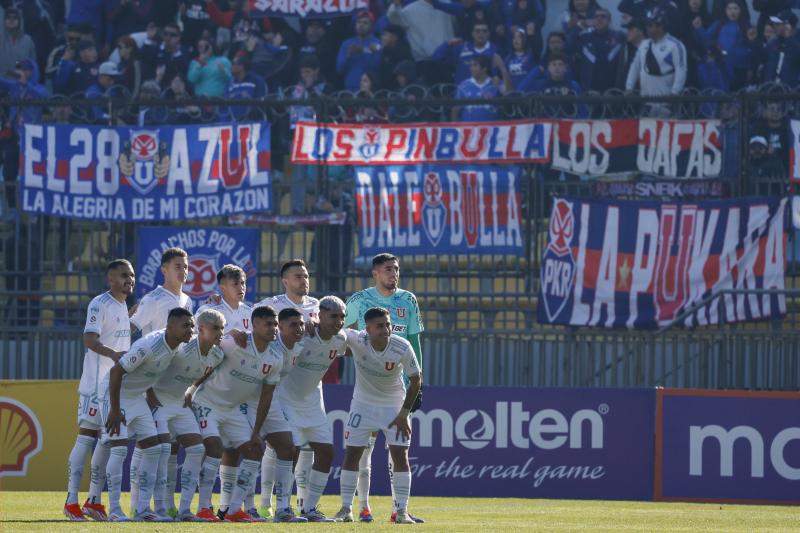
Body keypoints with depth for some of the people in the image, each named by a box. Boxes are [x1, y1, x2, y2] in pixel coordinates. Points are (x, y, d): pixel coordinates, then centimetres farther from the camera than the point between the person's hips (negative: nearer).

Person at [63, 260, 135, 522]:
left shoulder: (124, 306, 17)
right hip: (96, 385, -9)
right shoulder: (100, 304, -11)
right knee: (86, 438, -10)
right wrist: (112, 354, -39)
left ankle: (94, 501, 15)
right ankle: (71, 501, -10)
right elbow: (90, 340, -24)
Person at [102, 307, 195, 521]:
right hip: (116, 394, -9)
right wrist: (115, 410, -29)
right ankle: (114, 510, -9)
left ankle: (142, 509, 6)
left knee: (153, 449, 3)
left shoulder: (176, 346, -4)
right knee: (119, 449, -15)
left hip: (137, 397, 9)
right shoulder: (149, 346, -31)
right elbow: (116, 371, -30)